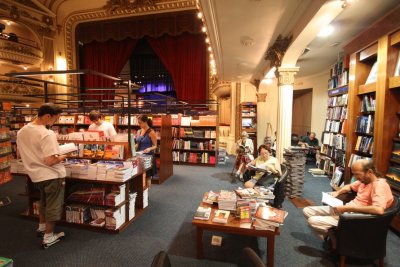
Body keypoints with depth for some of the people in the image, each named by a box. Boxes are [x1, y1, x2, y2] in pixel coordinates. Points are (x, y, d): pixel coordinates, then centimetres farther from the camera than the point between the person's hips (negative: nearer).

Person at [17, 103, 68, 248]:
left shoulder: (21, 131, 0)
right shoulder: (47, 134, -26)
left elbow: (21, 154, 12)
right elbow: (50, 161, -28)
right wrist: (61, 157, -10)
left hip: (36, 175, 8)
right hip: (52, 175, -8)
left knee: (44, 201, 29)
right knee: (53, 205, 10)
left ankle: (41, 227, 45)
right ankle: (48, 237, 22)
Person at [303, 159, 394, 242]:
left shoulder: (380, 185, -20)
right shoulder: (365, 180, 8)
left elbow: (379, 210, -36)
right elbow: (350, 186, 29)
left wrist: (348, 208, -29)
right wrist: (337, 192, 8)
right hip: (346, 210, 10)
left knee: (312, 221, -21)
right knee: (307, 211, 2)